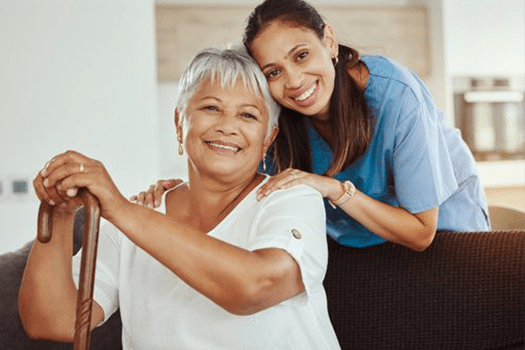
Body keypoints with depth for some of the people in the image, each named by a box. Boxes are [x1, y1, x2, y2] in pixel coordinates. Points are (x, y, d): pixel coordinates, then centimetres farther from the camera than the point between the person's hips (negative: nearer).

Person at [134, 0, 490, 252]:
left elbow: (420, 234, -30)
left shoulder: (397, 97, -35)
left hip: (439, 219, -3)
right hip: (354, 235, 3)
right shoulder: (277, 115, -21)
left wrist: (335, 189, -40)